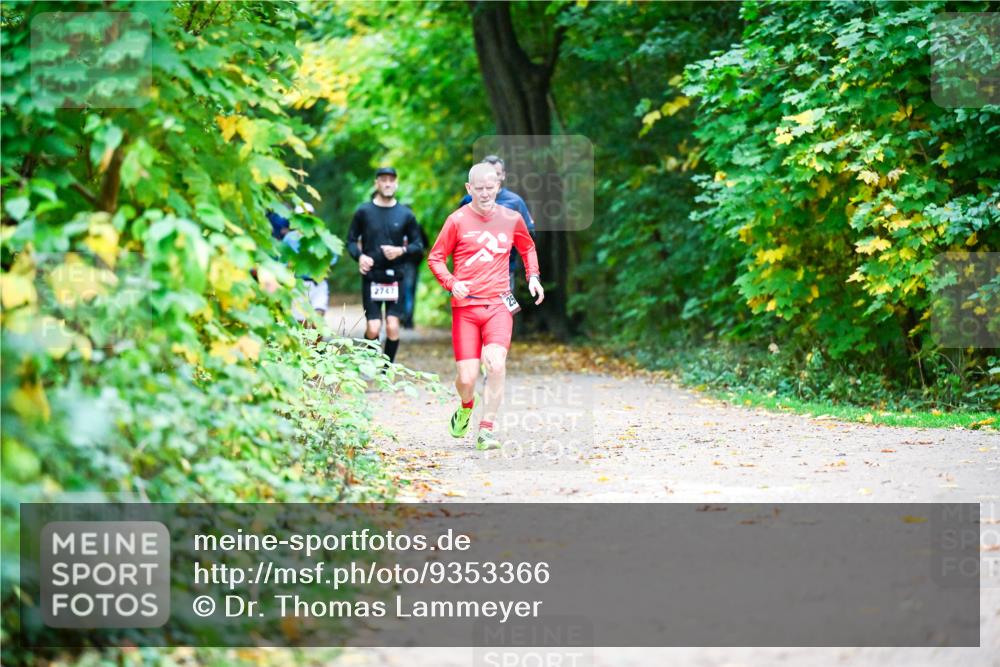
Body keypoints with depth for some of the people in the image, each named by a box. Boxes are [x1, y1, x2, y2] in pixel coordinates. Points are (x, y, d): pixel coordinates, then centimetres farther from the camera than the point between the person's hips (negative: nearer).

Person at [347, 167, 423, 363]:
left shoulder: (405, 214, 5)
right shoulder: (364, 212, 3)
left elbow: (418, 245, 9)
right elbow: (351, 240, 9)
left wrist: (401, 251, -11)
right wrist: (359, 256, -11)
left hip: (395, 277, 1)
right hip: (371, 276, -1)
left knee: (393, 327, -7)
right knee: (373, 329, -6)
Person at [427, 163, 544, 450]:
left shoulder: (511, 219, 7)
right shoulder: (457, 220, 0)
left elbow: (528, 248, 27)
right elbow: (435, 258, 6)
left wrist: (533, 277, 12)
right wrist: (451, 283, -11)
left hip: (498, 305, 1)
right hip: (465, 307, -1)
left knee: (496, 364, -22)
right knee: (467, 378, -4)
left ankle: (486, 430, -10)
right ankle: (466, 406, 33)